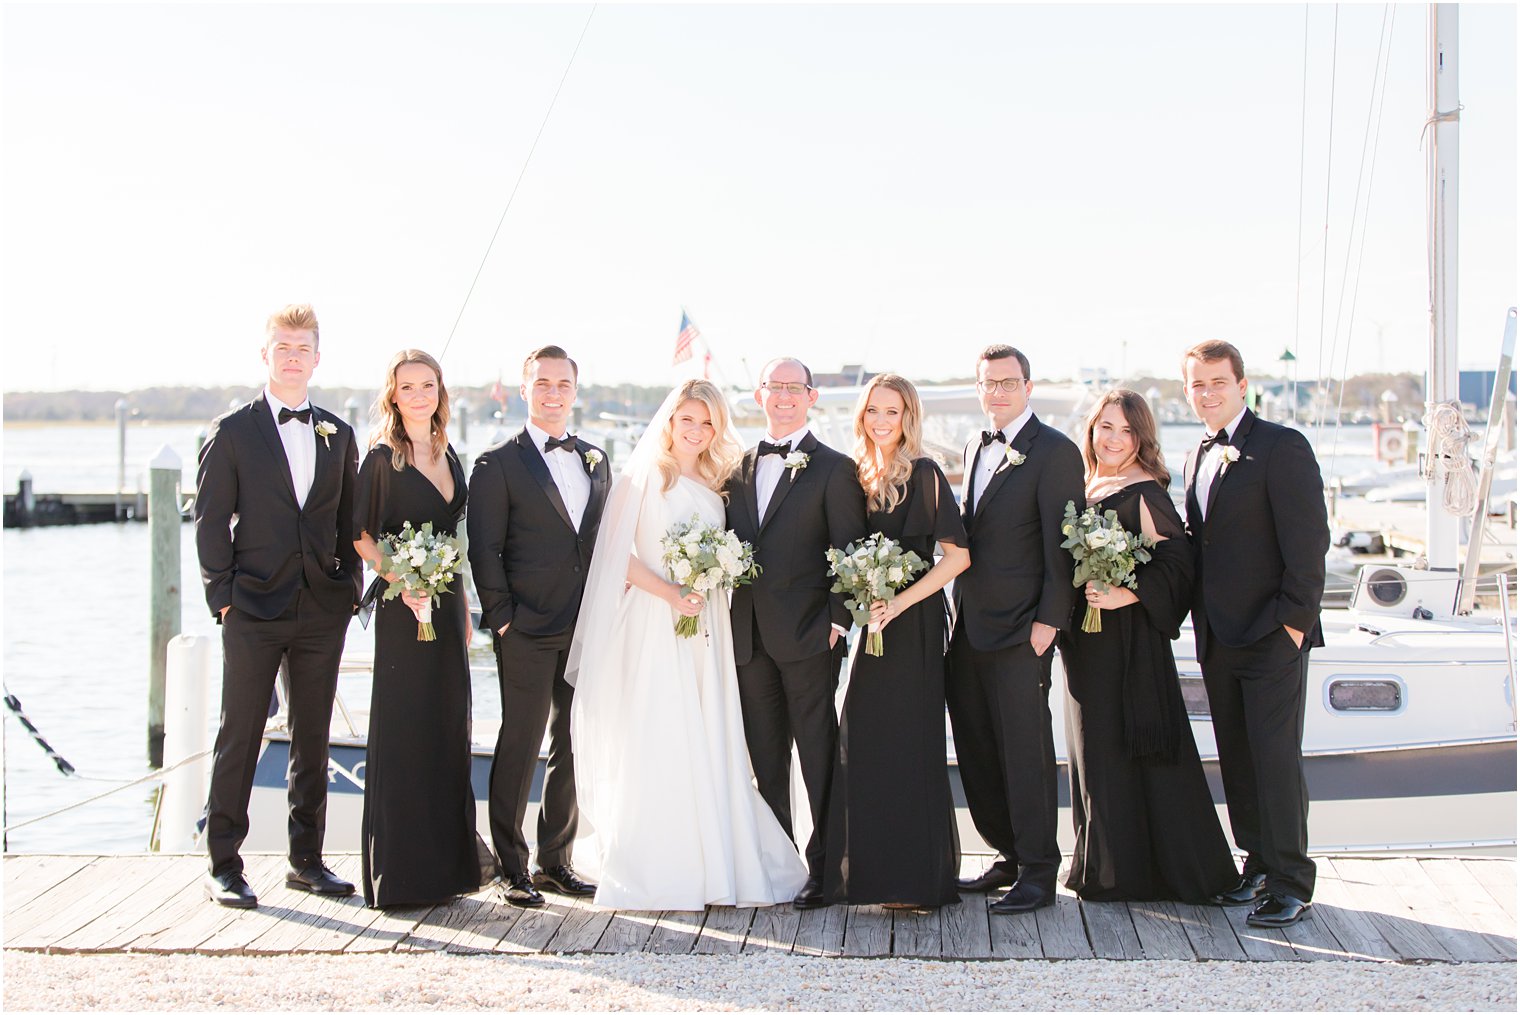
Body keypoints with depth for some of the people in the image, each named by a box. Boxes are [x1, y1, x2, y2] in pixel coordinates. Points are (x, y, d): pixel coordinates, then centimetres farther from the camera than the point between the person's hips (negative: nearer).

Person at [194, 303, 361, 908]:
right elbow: (211, 521, -1)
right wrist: (222, 596, -7)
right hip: (253, 608, -4)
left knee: (312, 739, 9)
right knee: (239, 738, 0)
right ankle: (223, 866, 8)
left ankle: (306, 860, 19)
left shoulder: (338, 435, 12)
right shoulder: (233, 432, 1)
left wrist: (350, 588, 5)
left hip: (323, 609, 4)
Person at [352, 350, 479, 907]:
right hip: (403, 609, -7)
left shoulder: (448, 455, 13)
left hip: (447, 605, 7)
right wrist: (402, 581, -20)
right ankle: (397, 874, 3)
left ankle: (445, 866, 19)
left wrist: (464, 608, 16)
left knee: (448, 731, 10)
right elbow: (359, 533, -9)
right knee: (404, 731, -4)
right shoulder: (383, 457, -7)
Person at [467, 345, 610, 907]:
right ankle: (513, 869, 8)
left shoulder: (595, 460, 14)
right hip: (527, 630, -5)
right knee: (519, 749, -1)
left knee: (573, 749, 10)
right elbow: (484, 551, -6)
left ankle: (555, 861, 21)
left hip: (586, 629, 6)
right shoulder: (499, 464, -3)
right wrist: (501, 617, -10)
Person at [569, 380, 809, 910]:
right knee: (654, 742, -6)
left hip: (706, 625, 5)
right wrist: (671, 594, -16)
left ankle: (711, 862, 9)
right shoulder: (642, 477, 0)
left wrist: (710, 583, 1)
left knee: (708, 742, 2)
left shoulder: (715, 486, 15)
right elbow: (619, 554, -6)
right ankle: (651, 870, 1)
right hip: (653, 623, -5)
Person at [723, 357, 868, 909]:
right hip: (750, 637, 5)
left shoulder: (833, 469, -2)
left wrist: (837, 621, -12)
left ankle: (824, 868, 7)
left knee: (818, 755, 0)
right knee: (765, 757, 12)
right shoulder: (739, 469, 14)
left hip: (808, 636, -5)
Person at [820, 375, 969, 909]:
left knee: (907, 742, -3)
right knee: (864, 743, 7)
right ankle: (876, 870, 17)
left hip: (912, 623, -7)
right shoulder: (863, 475, 11)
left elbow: (958, 556, -14)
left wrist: (899, 603, -17)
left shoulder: (924, 475, -9)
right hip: (876, 623, 7)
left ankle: (919, 878, 6)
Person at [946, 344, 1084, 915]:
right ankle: (1010, 855, 24)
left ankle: (1039, 873, 7)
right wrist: (959, 607, 14)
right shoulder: (975, 448, 16)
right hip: (968, 626, 8)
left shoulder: (1054, 452, -8)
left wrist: (1050, 619, -16)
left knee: (1026, 749, -2)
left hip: (1020, 627, -8)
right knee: (977, 748, 12)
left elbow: (1061, 545, -12)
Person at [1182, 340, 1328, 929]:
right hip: (1218, 638, 8)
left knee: (1276, 757, -6)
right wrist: (1201, 617, 8)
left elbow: (1308, 541, -14)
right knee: (1237, 759, 12)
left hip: (1272, 636, -7)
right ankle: (1259, 865, 23)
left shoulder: (1281, 448, -10)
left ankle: (1291, 883, 2)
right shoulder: (1198, 459, 15)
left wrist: (1293, 621, -16)